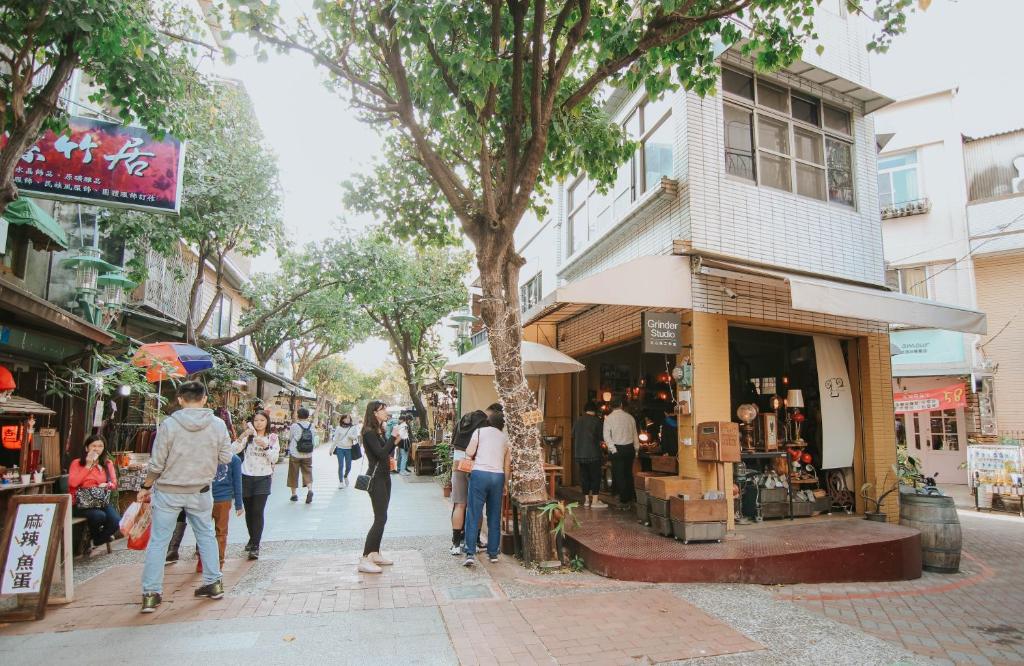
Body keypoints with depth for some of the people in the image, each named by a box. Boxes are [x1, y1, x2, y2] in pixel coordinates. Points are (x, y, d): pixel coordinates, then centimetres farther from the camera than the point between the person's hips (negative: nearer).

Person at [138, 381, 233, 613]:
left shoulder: (169, 424, -14)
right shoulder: (218, 425, -9)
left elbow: (156, 464, -11)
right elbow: (226, 457, -3)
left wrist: (145, 487, 5)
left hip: (168, 492, -2)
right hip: (200, 492, 2)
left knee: (158, 541, 9)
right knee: (206, 535, 17)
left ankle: (151, 594, 11)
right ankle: (214, 583, 25)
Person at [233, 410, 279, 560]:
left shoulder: (272, 438, 3)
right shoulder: (248, 437, 2)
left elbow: (274, 459, -5)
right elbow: (234, 450, -13)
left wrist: (265, 446, -20)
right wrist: (243, 435, -24)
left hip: (263, 478, -2)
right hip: (246, 477, 2)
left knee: (258, 512, -10)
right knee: (249, 512, 13)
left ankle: (255, 547, -9)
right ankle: (252, 539, 34)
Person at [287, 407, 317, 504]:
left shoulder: (294, 426, -11)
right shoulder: (312, 427, -3)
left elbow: (290, 439, 2)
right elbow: (314, 442, 4)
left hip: (295, 455, -2)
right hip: (308, 455, 2)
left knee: (294, 474, 11)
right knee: (308, 473, 7)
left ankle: (294, 494, 19)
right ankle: (310, 489, -14)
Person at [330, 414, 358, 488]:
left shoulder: (353, 428, 3)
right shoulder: (339, 428, 4)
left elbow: (355, 436, -7)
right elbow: (335, 439, 7)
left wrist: (351, 436, -29)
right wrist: (331, 449, 7)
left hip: (349, 449, 1)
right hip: (340, 448, 0)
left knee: (348, 466, 6)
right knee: (341, 466, -3)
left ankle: (345, 476, 36)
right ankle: (341, 481, 7)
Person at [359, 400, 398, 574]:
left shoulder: (379, 431, 13)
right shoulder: (369, 432, -15)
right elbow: (381, 453, -24)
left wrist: (394, 443, 2)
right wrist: (393, 438, -18)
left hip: (384, 477, 10)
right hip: (376, 479, -10)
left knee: (381, 518, 12)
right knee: (380, 519, -12)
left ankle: (375, 554, 20)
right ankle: (365, 560, -11)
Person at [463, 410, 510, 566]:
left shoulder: (479, 431, 8)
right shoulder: (505, 438, 17)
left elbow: (469, 453, -2)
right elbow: (507, 466, 16)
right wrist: (504, 486, 25)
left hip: (480, 473, -3)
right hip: (498, 476, 3)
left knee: (473, 515, -1)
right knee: (494, 517, 12)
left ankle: (470, 553, -7)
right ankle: (493, 553, 17)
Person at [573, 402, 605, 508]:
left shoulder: (577, 421, 7)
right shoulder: (596, 421, -7)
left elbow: (573, 436, 14)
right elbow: (600, 437, -5)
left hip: (579, 454, 5)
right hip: (593, 453, -5)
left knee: (584, 476, 10)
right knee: (595, 476, 0)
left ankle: (587, 499, 15)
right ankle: (595, 500, -3)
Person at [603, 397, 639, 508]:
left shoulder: (608, 418, -6)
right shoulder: (630, 417, 3)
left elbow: (607, 436, -13)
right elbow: (635, 434, 9)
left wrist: (613, 449, -9)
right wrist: (636, 449, 16)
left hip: (617, 449, -4)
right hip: (629, 448, 4)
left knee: (619, 475, 3)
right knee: (628, 473, 17)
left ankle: (624, 501, 5)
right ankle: (630, 497, 26)